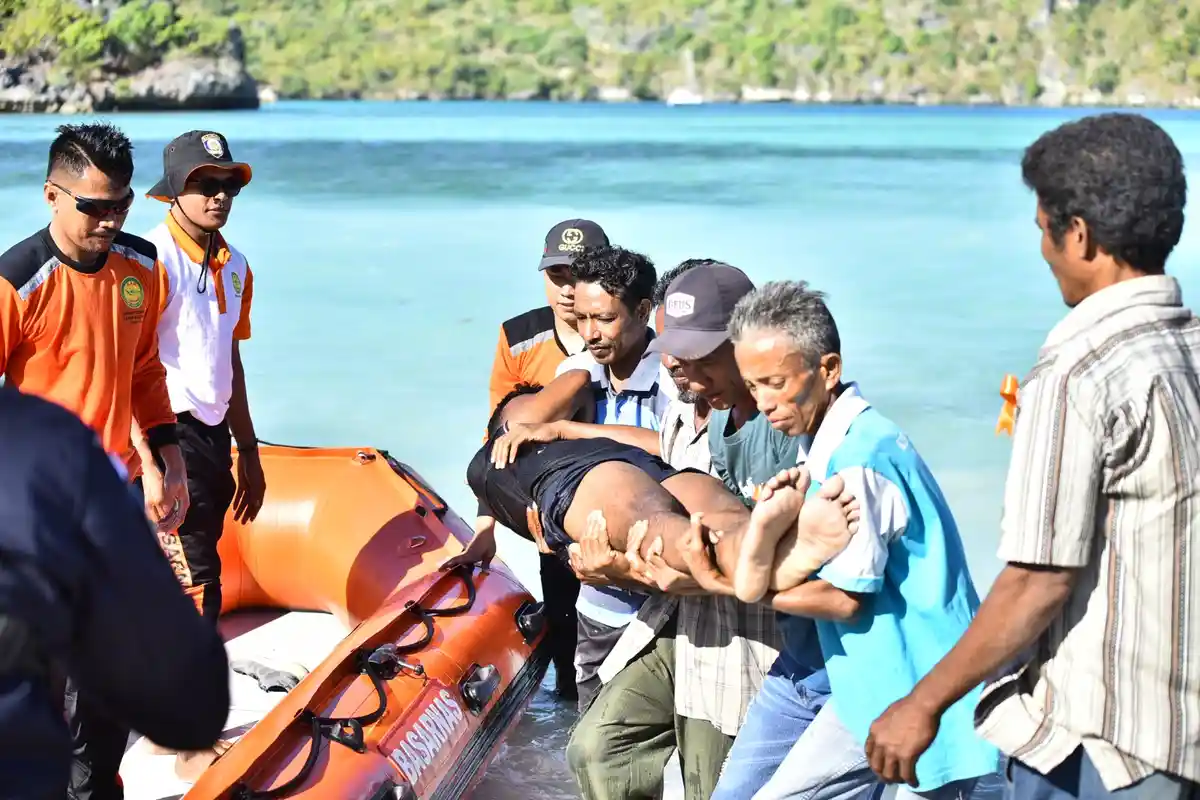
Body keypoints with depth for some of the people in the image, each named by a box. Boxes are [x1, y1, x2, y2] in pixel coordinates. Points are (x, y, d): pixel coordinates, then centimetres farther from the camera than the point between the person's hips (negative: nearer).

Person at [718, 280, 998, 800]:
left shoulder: (859, 456, -21)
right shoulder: (833, 441, 8)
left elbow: (843, 597, -20)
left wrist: (724, 584, -15)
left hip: (923, 696, -9)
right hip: (872, 689, 9)